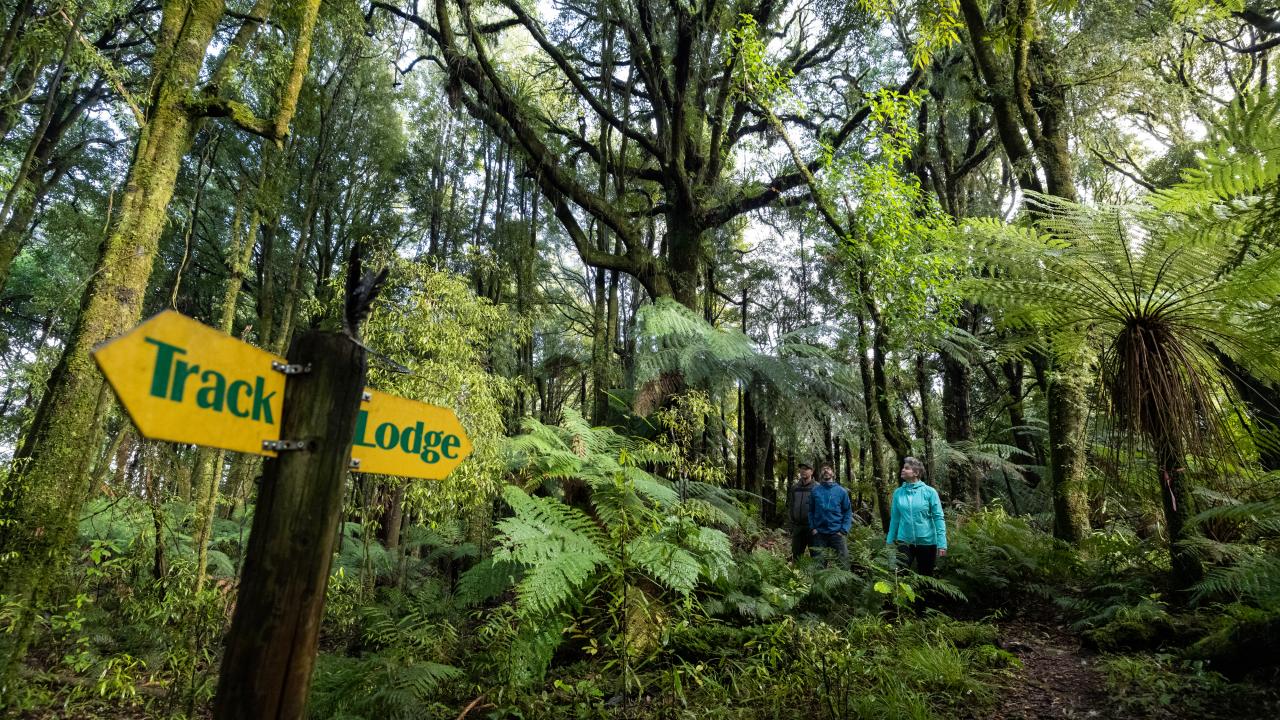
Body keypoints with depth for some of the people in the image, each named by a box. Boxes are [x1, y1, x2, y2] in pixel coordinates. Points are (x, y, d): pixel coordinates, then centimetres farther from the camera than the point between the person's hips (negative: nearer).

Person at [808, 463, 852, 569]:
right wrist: (812, 528, -4)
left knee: (843, 562, 2)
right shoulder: (815, 491, 3)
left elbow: (848, 511, 2)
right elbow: (811, 511, 6)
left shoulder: (841, 491, 1)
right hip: (819, 534, 1)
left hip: (837, 533, -1)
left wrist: (844, 530, -8)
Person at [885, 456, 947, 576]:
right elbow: (895, 518, 7)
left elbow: (938, 518, -9)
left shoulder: (929, 492, -9)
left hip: (927, 542, -2)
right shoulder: (898, 493, 0)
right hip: (904, 541, 2)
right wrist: (889, 541, 8)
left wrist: (942, 543, -14)